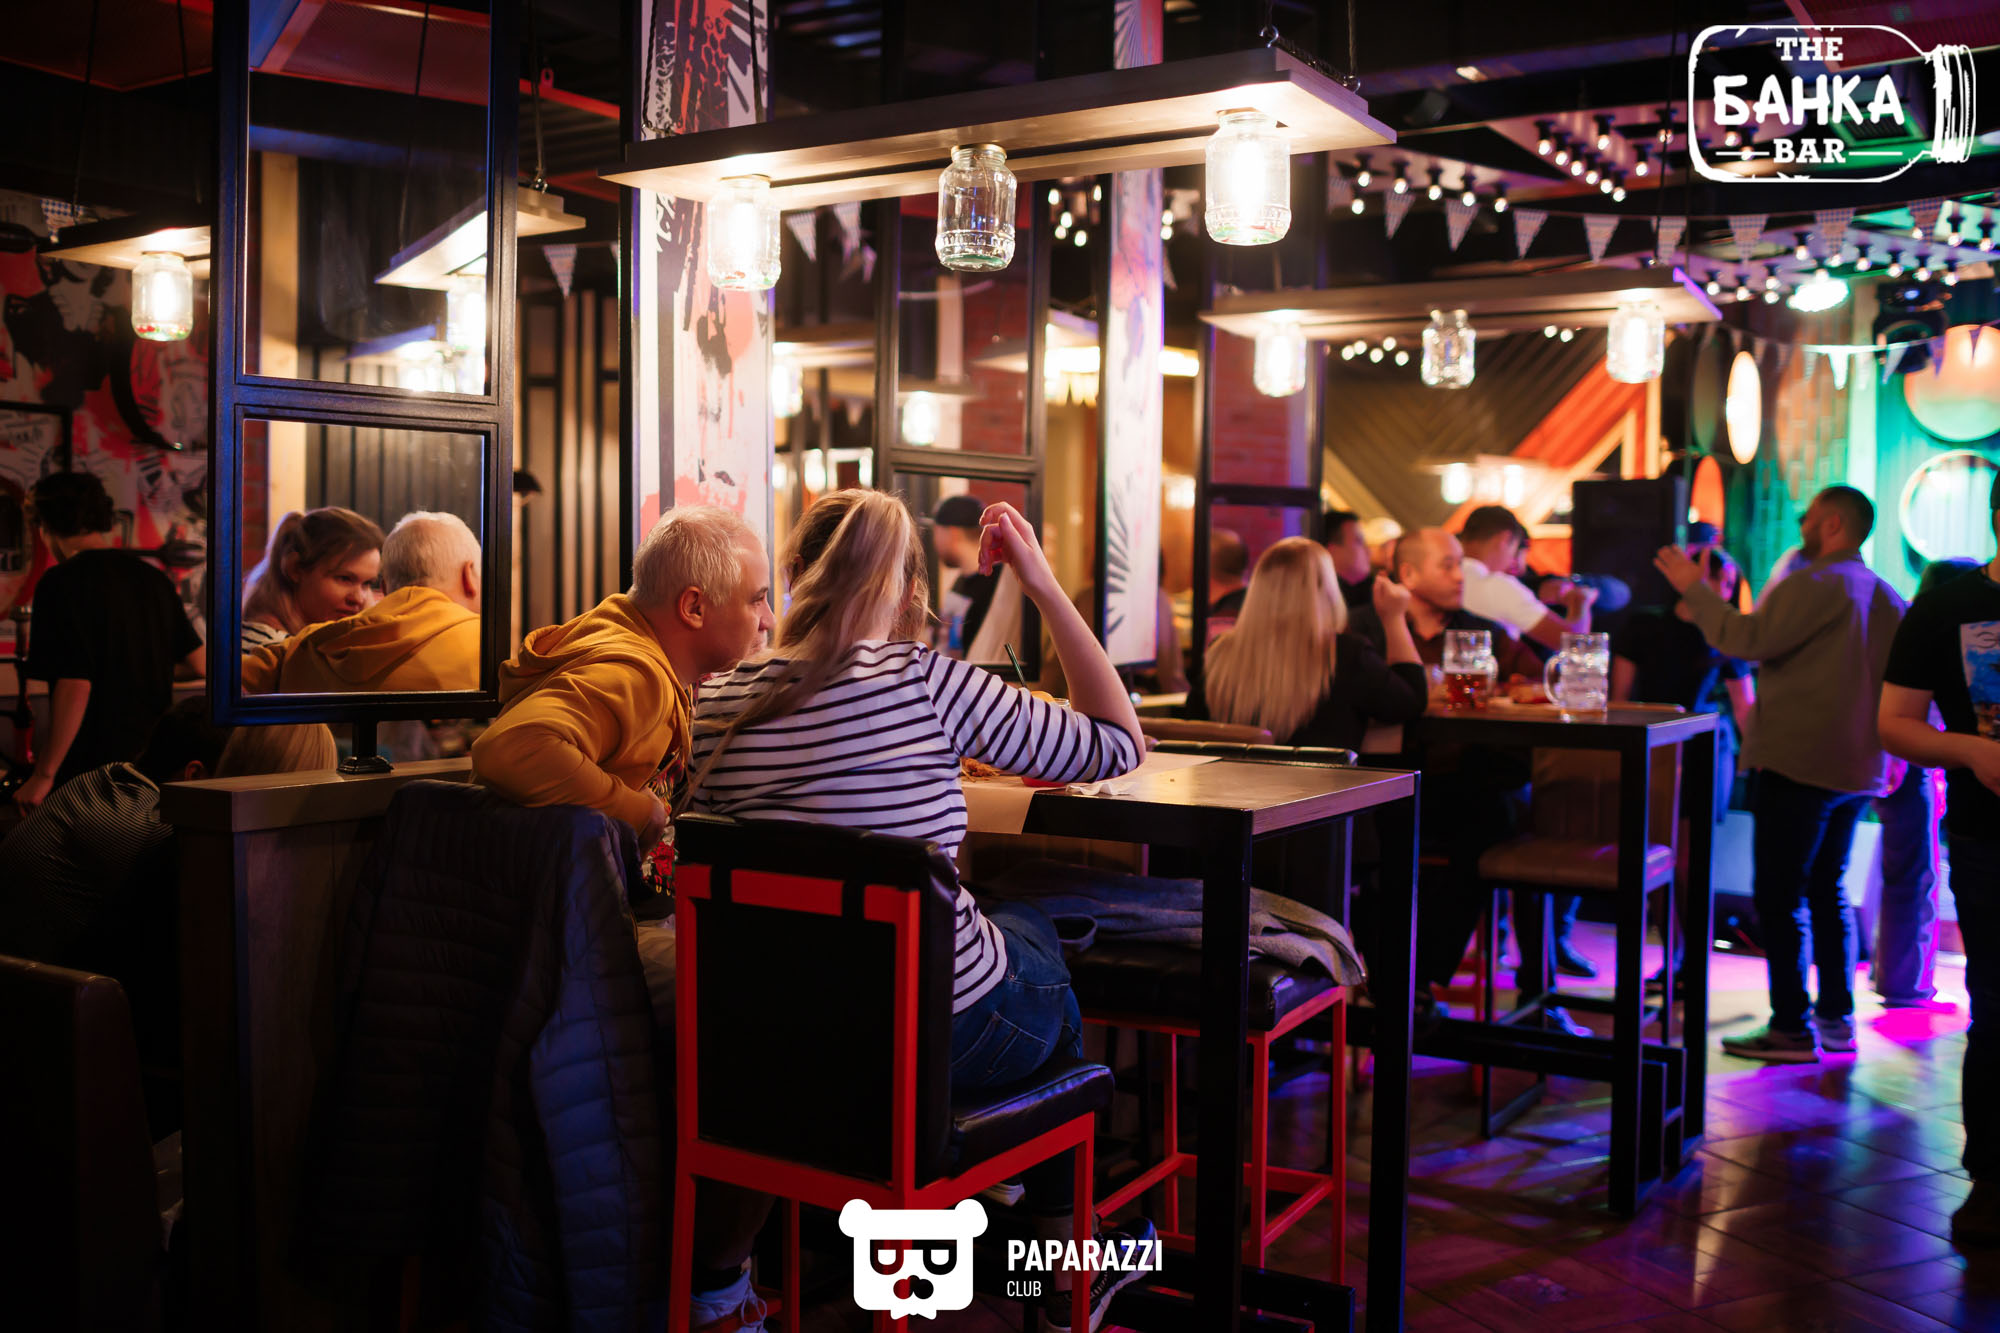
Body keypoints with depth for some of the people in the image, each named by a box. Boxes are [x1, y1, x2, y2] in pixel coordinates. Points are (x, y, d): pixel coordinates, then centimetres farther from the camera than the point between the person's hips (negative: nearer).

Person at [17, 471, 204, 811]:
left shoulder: (61, 582, -11)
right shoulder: (155, 579, 8)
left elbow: (75, 686, -19)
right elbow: (197, 664, 13)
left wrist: (43, 775, -15)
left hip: (86, 770, -7)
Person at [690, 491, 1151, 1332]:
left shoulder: (719, 706, -4)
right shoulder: (927, 682, -16)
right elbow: (1119, 745, -6)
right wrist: (1045, 587, -2)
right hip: (948, 1033, -4)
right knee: (1034, 922, 29)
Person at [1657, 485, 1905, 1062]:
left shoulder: (1815, 584, -14)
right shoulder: (1887, 597, 12)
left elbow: (1746, 639, -19)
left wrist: (1693, 588, -10)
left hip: (1798, 765, -8)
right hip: (1857, 769, 8)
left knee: (1780, 896, -2)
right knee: (1828, 891, 18)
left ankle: (1792, 1028, 0)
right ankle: (1836, 1017, 21)